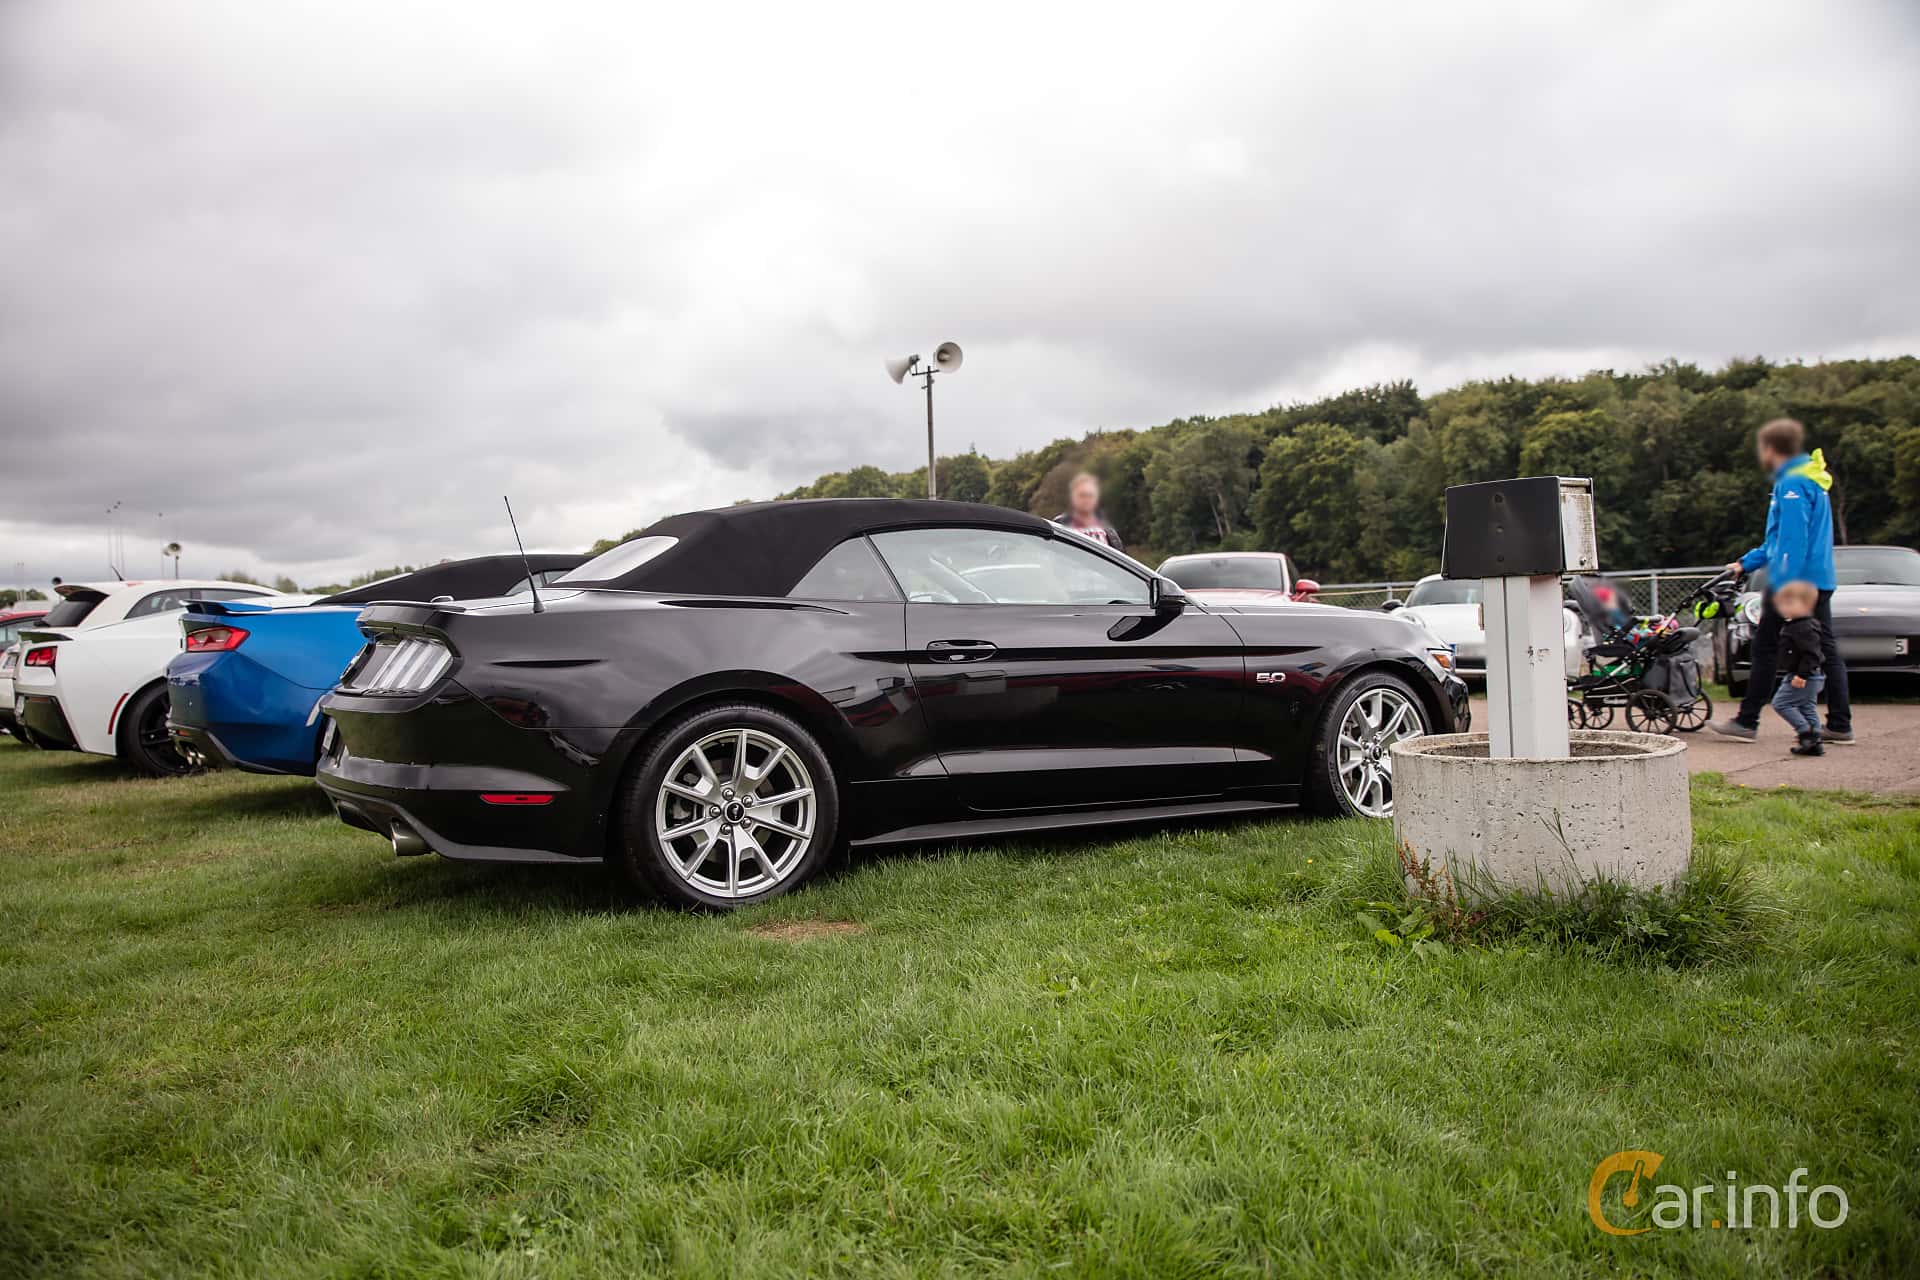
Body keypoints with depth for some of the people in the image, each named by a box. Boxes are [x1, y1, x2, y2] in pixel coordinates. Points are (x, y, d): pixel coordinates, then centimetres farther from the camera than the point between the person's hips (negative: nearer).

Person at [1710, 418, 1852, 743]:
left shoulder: (1792, 484, -14)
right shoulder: (1811, 479, 19)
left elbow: (1793, 543, -21)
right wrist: (1746, 563, 31)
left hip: (1795, 582, -9)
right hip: (1820, 580, 9)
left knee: (1765, 647, -1)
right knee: (1825, 651, 8)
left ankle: (1747, 721, 4)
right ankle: (1840, 725, 10)